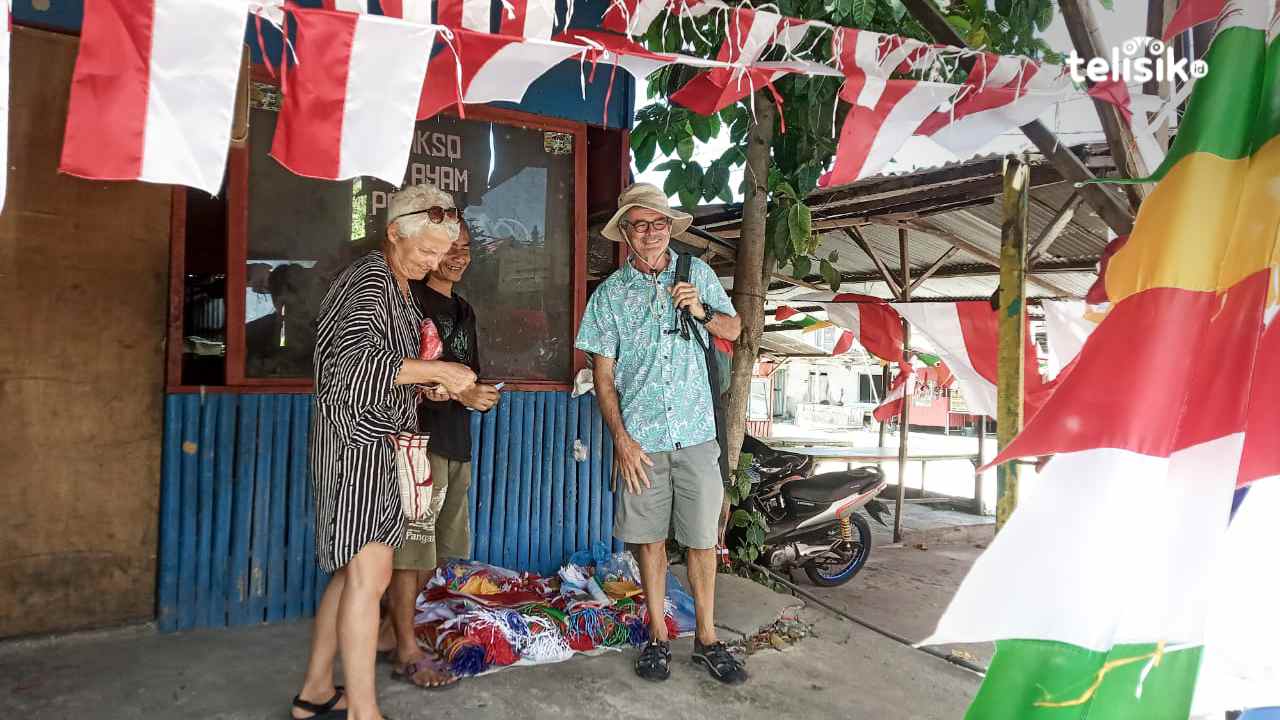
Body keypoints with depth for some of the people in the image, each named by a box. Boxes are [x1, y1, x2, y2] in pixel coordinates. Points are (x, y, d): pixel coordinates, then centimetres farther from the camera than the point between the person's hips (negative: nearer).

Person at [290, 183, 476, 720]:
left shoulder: (396, 286, 18)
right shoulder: (370, 282, -13)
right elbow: (355, 363, -26)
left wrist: (434, 386, 10)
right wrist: (435, 370, -24)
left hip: (372, 437, 10)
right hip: (355, 437, -10)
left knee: (355, 570, 12)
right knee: (369, 573, -10)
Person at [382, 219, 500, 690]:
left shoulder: (464, 310, 19)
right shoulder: (410, 299, -6)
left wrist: (482, 395, 2)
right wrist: (458, 392, -21)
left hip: (456, 443, 8)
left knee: (435, 548, 14)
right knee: (411, 548, -2)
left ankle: (399, 626, 29)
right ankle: (406, 652, 10)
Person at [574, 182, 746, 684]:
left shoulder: (697, 272, 7)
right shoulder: (610, 293, 2)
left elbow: (734, 329, 15)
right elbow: (603, 374, 2)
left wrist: (702, 311, -7)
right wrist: (620, 438, -7)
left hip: (696, 434, 1)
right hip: (641, 437, 0)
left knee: (702, 540, 5)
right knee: (650, 539, 8)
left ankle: (706, 639, 21)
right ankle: (658, 637, 24)